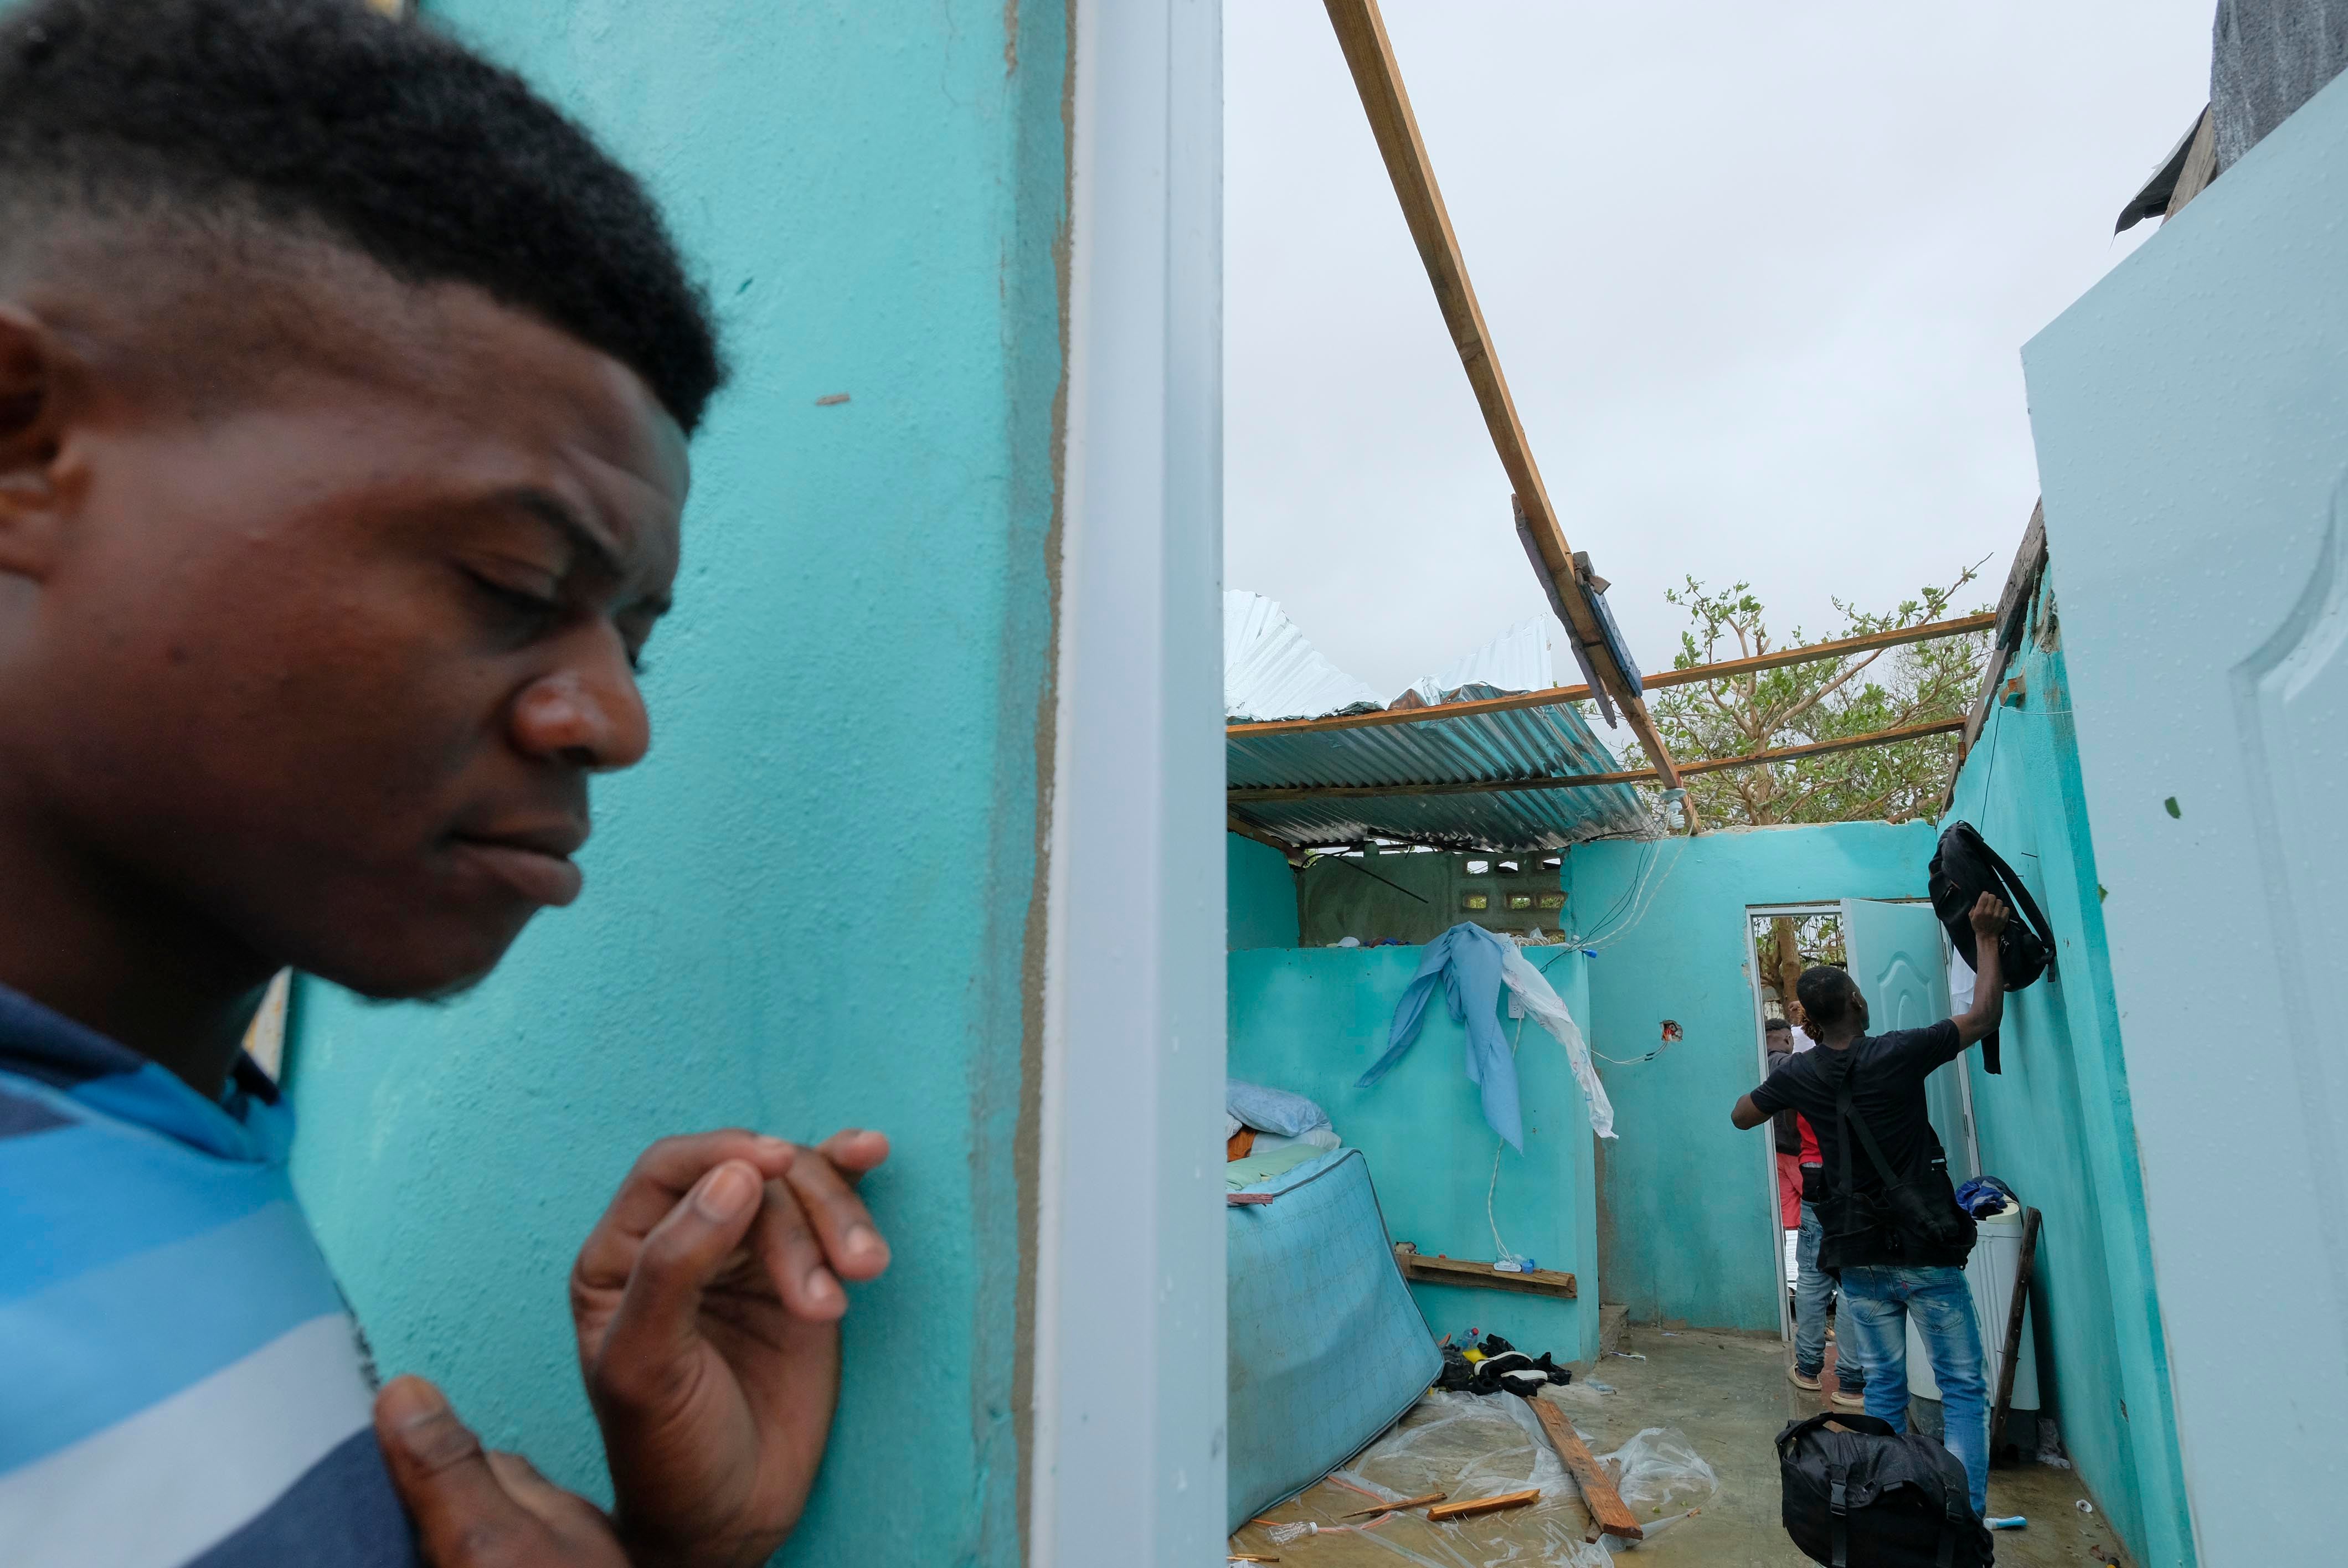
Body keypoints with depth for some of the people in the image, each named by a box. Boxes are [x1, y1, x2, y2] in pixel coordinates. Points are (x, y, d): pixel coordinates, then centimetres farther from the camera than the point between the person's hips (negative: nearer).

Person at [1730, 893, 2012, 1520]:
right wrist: (1987, 939, 3)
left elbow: (1741, 1115, 13)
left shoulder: (1800, 1074, -3)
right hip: (1926, 1254, -3)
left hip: (1859, 1257, 3)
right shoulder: (1896, 1054, -13)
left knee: (1884, 1390, 13)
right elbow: (1984, 1015, -5)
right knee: (1965, 1389, 6)